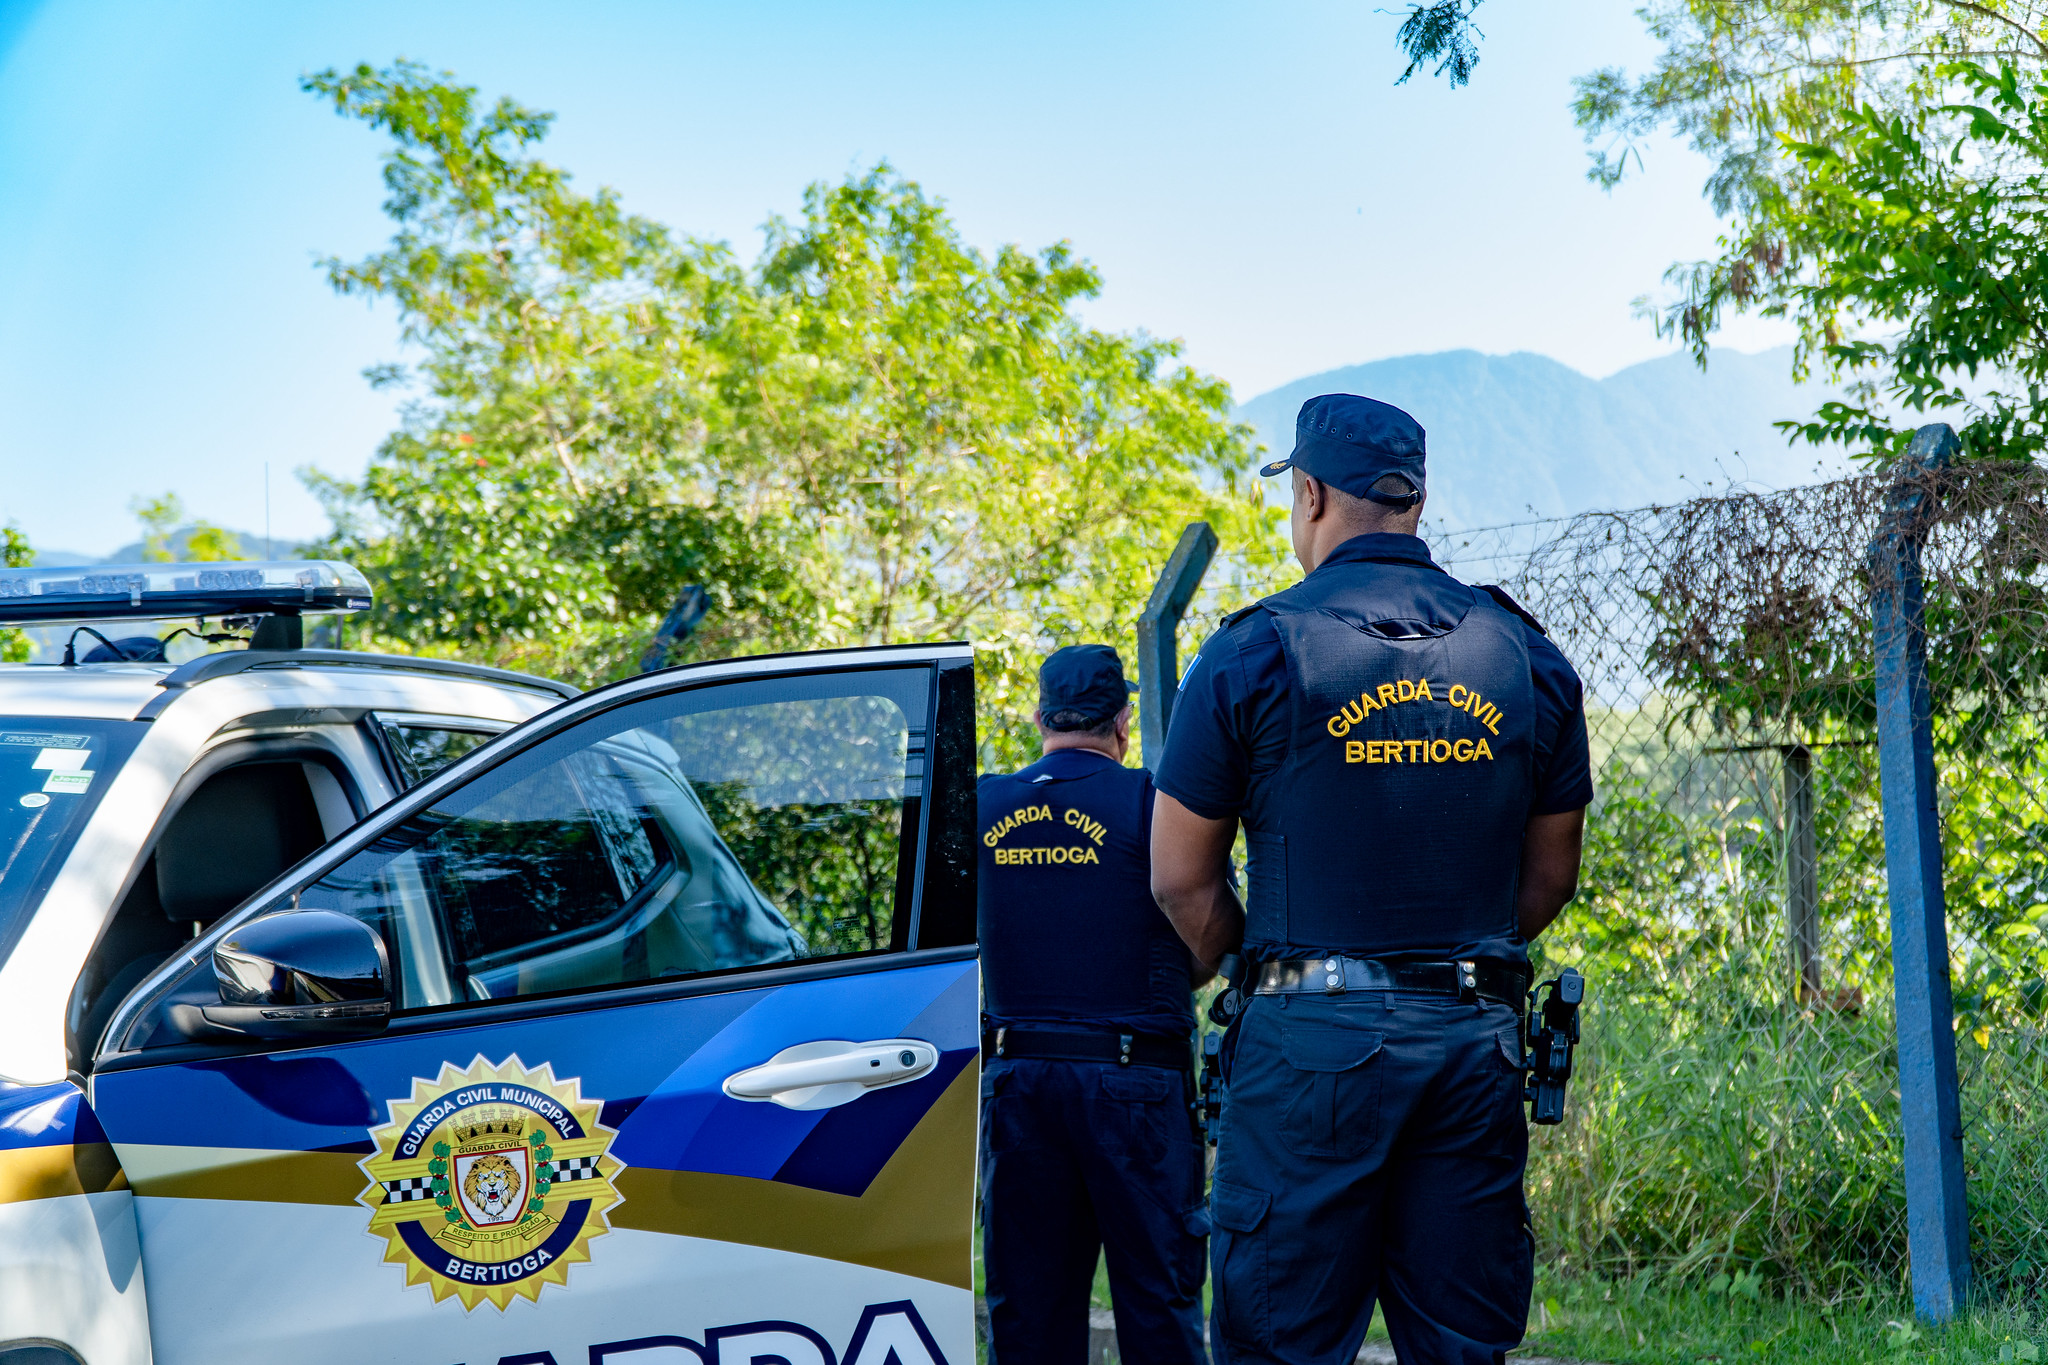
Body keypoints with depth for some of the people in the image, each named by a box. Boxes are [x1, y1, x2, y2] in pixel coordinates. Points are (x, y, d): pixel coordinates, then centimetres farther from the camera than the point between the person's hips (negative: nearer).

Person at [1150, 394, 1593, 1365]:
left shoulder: (1256, 650, -3)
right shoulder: (1527, 656, 8)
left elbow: (1182, 880, 1)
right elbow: (1550, 876, 15)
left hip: (1312, 1040, -4)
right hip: (1477, 1042, 4)